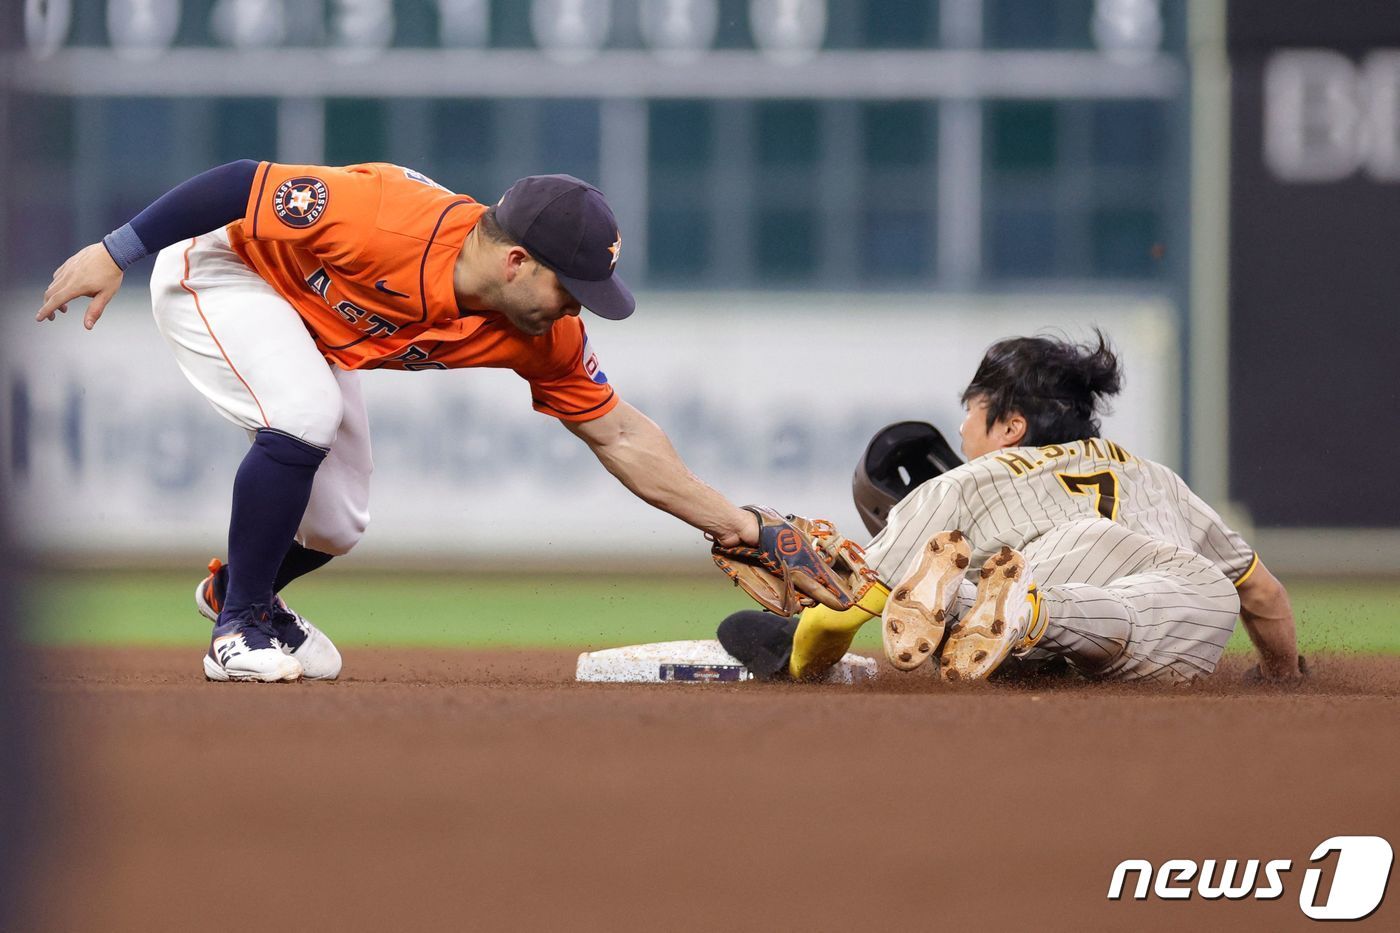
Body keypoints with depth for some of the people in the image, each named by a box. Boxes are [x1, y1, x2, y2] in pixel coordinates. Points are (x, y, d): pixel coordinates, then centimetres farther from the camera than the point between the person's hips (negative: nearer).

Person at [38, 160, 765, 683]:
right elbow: (245, 185, -32)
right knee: (305, 418, -30)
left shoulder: (541, 337, -18)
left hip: (312, 330, 7)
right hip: (216, 267, -7)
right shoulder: (386, 223, -39)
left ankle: (236, 588, 37)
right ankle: (239, 630, -13)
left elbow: (618, 435, -8)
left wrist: (729, 523, -11)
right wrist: (116, 254, -27)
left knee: (334, 527, 5)